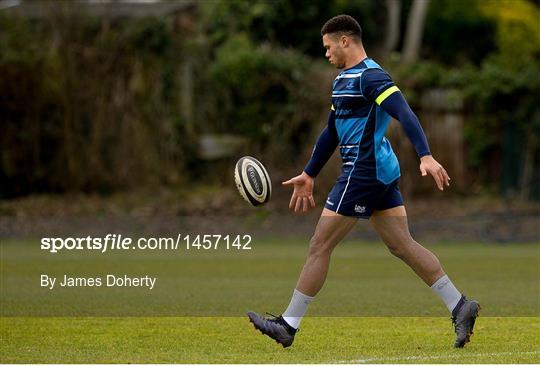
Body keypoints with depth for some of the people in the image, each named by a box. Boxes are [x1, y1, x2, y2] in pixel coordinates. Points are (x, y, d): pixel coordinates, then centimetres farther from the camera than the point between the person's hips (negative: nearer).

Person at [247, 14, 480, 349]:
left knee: (320, 246, -2)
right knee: (403, 246, 8)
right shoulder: (343, 80, 18)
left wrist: (426, 156, -36)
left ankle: (288, 325, 5)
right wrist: (309, 176, 30)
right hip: (381, 173, 10)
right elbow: (332, 133, 27)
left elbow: (405, 114, -25)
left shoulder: (370, 76, -13)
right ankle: (460, 306, 4)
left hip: (362, 174, -10)